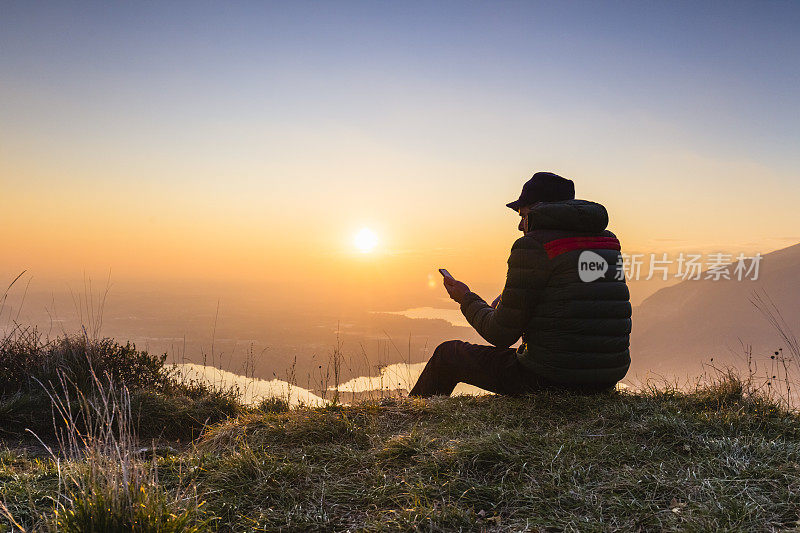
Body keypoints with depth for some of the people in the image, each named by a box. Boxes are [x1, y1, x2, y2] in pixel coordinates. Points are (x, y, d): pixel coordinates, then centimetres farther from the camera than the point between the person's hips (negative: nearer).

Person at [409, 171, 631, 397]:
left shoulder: (533, 246, -13)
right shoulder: (609, 243, 10)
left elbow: (501, 335, -11)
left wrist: (467, 299, 8)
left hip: (548, 379, -7)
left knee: (447, 353, 15)